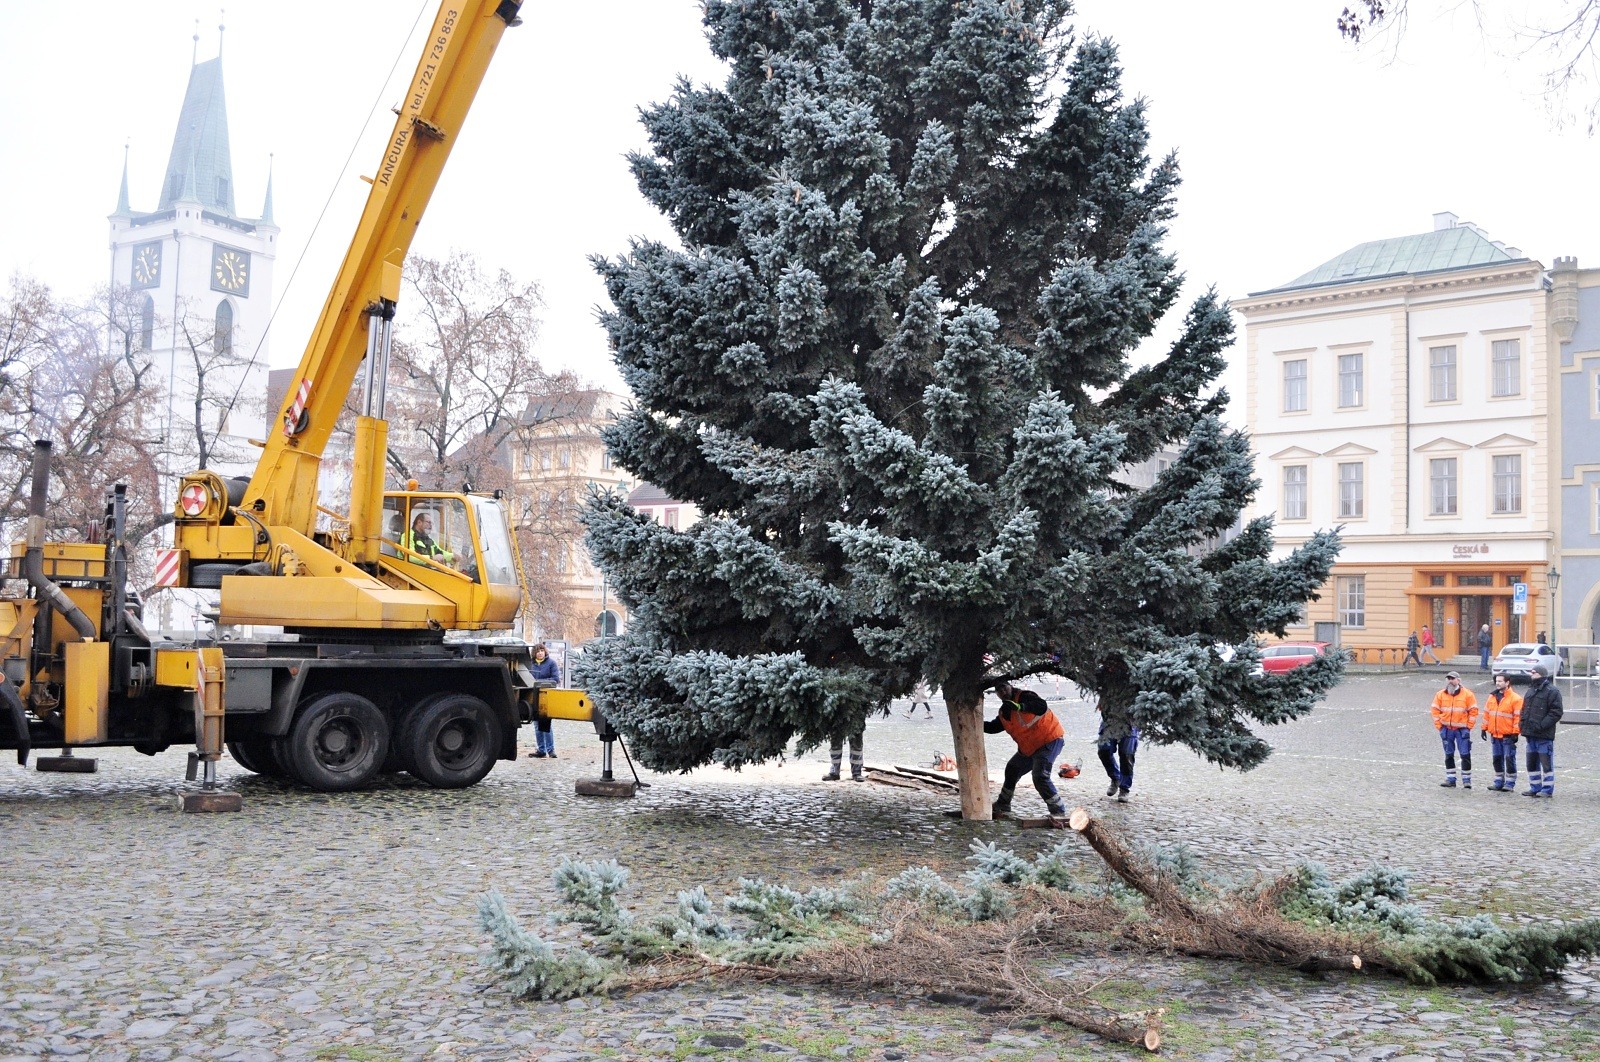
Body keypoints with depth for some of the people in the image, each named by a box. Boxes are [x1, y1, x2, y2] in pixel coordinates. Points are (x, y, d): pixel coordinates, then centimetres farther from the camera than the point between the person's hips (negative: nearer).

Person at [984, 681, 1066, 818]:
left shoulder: (1024, 696, -19)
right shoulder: (1004, 712, 8)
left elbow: (1042, 707, -37)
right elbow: (993, 727, 16)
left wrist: (1020, 707, -51)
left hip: (1050, 740, -10)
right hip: (1029, 748, 10)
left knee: (1040, 777, -24)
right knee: (1012, 771, 21)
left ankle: (1059, 813, -17)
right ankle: (1002, 807, 36)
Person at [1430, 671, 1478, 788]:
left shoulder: (1468, 694, -4)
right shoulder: (1440, 695, 4)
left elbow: (1473, 711, -2)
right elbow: (1435, 711, 7)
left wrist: (1468, 726, -7)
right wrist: (1439, 726, 0)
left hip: (1462, 729, -3)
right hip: (1446, 729, 3)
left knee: (1465, 755, -5)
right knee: (1448, 755, 9)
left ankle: (1467, 780, 3)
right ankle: (1450, 780, 17)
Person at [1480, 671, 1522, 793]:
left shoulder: (1515, 699, -9)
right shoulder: (1492, 697, 11)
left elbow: (1518, 717, -11)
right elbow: (1486, 713, 16)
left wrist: (1515, 733, -14)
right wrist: (1484, 728, 14)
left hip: (1508, 736, -6)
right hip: (1495, 735, 6)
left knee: (1509, 759, -2)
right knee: (1497, 759, 12)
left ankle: (1510, 784, 4)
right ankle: (1499, 782, 21)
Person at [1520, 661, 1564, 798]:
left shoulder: (1552, 691, -8)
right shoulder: (1531, 690, 16)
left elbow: (1556, 713, -13)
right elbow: (1524, 709, 23)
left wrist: (1541, 725, -19)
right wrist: (1523, 724, 8)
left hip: (1544, 735, -8)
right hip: (1530, 734, 8)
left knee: (1546, 762, -2)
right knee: (1532, 762, 13)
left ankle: (1548, 789, 4)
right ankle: (1535, 787, 21)